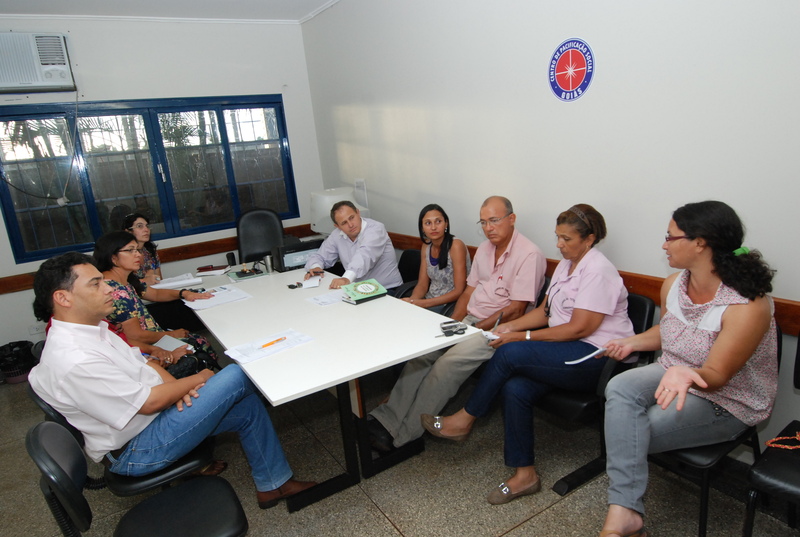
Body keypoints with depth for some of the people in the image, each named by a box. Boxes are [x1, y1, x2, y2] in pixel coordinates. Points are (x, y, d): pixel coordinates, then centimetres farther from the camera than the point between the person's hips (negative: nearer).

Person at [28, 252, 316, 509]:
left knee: (248, 407, 4)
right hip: (136, 451, -10)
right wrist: (197, 380, -10)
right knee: (237, 376, -18)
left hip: (149, 414, 10)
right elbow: (148, 402, -25)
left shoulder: (92, 328, 2)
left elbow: (141, 363, 11)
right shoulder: (73, 360, -29)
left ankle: (272, 484, 20)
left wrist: (175, 387, -8)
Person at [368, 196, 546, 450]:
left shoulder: (529, 255, -13)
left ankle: (402, 433, -17)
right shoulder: (484, 248, 13)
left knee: (449, 362, -27)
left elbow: (516, 310, -17)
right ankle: (388, 418, -12)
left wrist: (474, 329, -15)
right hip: (468, 319, 8)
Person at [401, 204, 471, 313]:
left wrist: (423, 303, -22)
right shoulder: (426, 246, 6)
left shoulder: (456, 245, -15)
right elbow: (422, 284, 7)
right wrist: (412, 300, -15)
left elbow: (459, 291, -17)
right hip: (428, 302, 6)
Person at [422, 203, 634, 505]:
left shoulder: (598, 271, -14)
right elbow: (544, 311, 16)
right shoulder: (566, 265, 15)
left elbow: (579, 328, -19)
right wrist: (510, 326, 0)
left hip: (595, 358, -8)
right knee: (514, 388, -20)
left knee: (510, 353, -24)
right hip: (567, 353, 8)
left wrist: (523, 337, -18)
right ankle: (524, 474, -5)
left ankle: (464, 420, -5)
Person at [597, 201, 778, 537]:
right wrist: (633, 342, 3)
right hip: (672, 374, 6)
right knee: (619, 388, -28)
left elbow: (715, 375, -23)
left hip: (726, 401, -6)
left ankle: (622, 509, -2)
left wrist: (685, 375, -44)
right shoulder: (673, 285, -2)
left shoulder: (748, 306, -24)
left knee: (625, 432, -23)